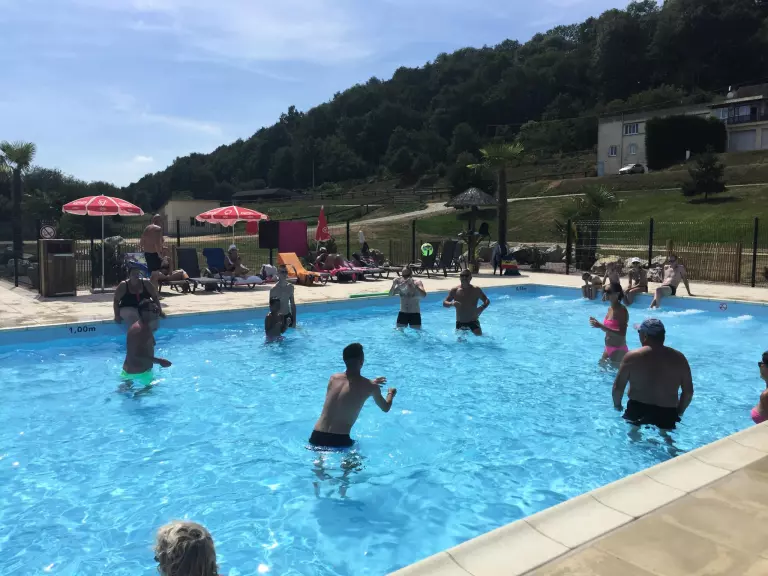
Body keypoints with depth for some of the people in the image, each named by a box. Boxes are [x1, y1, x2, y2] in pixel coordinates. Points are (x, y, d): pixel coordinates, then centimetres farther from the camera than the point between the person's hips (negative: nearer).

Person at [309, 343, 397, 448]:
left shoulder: (333, 378, 8)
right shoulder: (370, 386, -4)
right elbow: (385, 408, 16)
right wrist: (391, 394, 36)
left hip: (317, 437, 4)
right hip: (339, 441, -3)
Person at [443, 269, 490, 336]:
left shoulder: (476, 290, -5)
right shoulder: (455, 290, -2)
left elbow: (487, 301, -4)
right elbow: (444, 303, -2)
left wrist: (481, 308, -25)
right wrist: (451, 304, -26)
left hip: (473, 321, -2)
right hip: (460, 323, 2)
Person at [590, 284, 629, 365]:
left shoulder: (622, 310, -20)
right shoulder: (610, 309, 6)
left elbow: (622, 334, -28)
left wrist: (601, 326, -32)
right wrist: (598, 324, -1)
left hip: (619, 350, -9)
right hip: (608, 349, 9)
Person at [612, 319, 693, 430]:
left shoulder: (632, 357, -10)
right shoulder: (679, 358, -1)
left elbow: (618, 387, -8)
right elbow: (688, 392, 2)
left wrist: (617, 405, 11)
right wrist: (679, 411, 17)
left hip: (637, 410, -1)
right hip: (667, 413, 2)